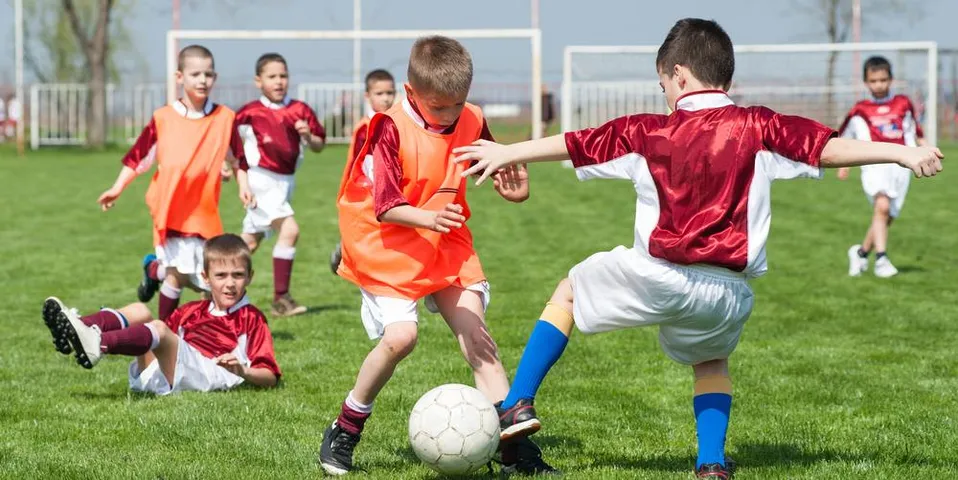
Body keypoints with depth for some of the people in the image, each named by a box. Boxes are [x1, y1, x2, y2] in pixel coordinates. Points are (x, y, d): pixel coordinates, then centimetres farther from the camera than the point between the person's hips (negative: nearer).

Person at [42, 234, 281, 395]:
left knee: (160, 329, -29)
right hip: (155, 372, 6)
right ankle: (77, 328, -34)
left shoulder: (251, 319, 16)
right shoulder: (191, 311, 32)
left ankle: (98, 344, -56)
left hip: (203, 375, -6)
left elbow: (270, 377, 7)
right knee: (139, 311, -8)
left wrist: (242, 371, -12)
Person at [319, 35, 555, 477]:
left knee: (475, 332, -4)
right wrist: (427, 218, -40)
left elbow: (491, 165, 15)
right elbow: (386, 207, -23)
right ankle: (344, 432, 1)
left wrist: (513, 186, -8)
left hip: (447, 246, 5)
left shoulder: (471, 122, -3)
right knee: (400, 335, -20)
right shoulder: (392, 129, -19)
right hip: (389, 247, -5)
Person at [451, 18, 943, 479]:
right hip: (728, 293, 1)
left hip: (656, 277, -1)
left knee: (568, 292, 25)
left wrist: (507, 153, 26)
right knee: (710, 361, 32)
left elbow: (572, 143, 13)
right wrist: (903, 152, 0)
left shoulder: (647, 131, 3)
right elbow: (832, 148, -6)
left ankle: (518, 406, 19)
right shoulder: (756, 128, 1)